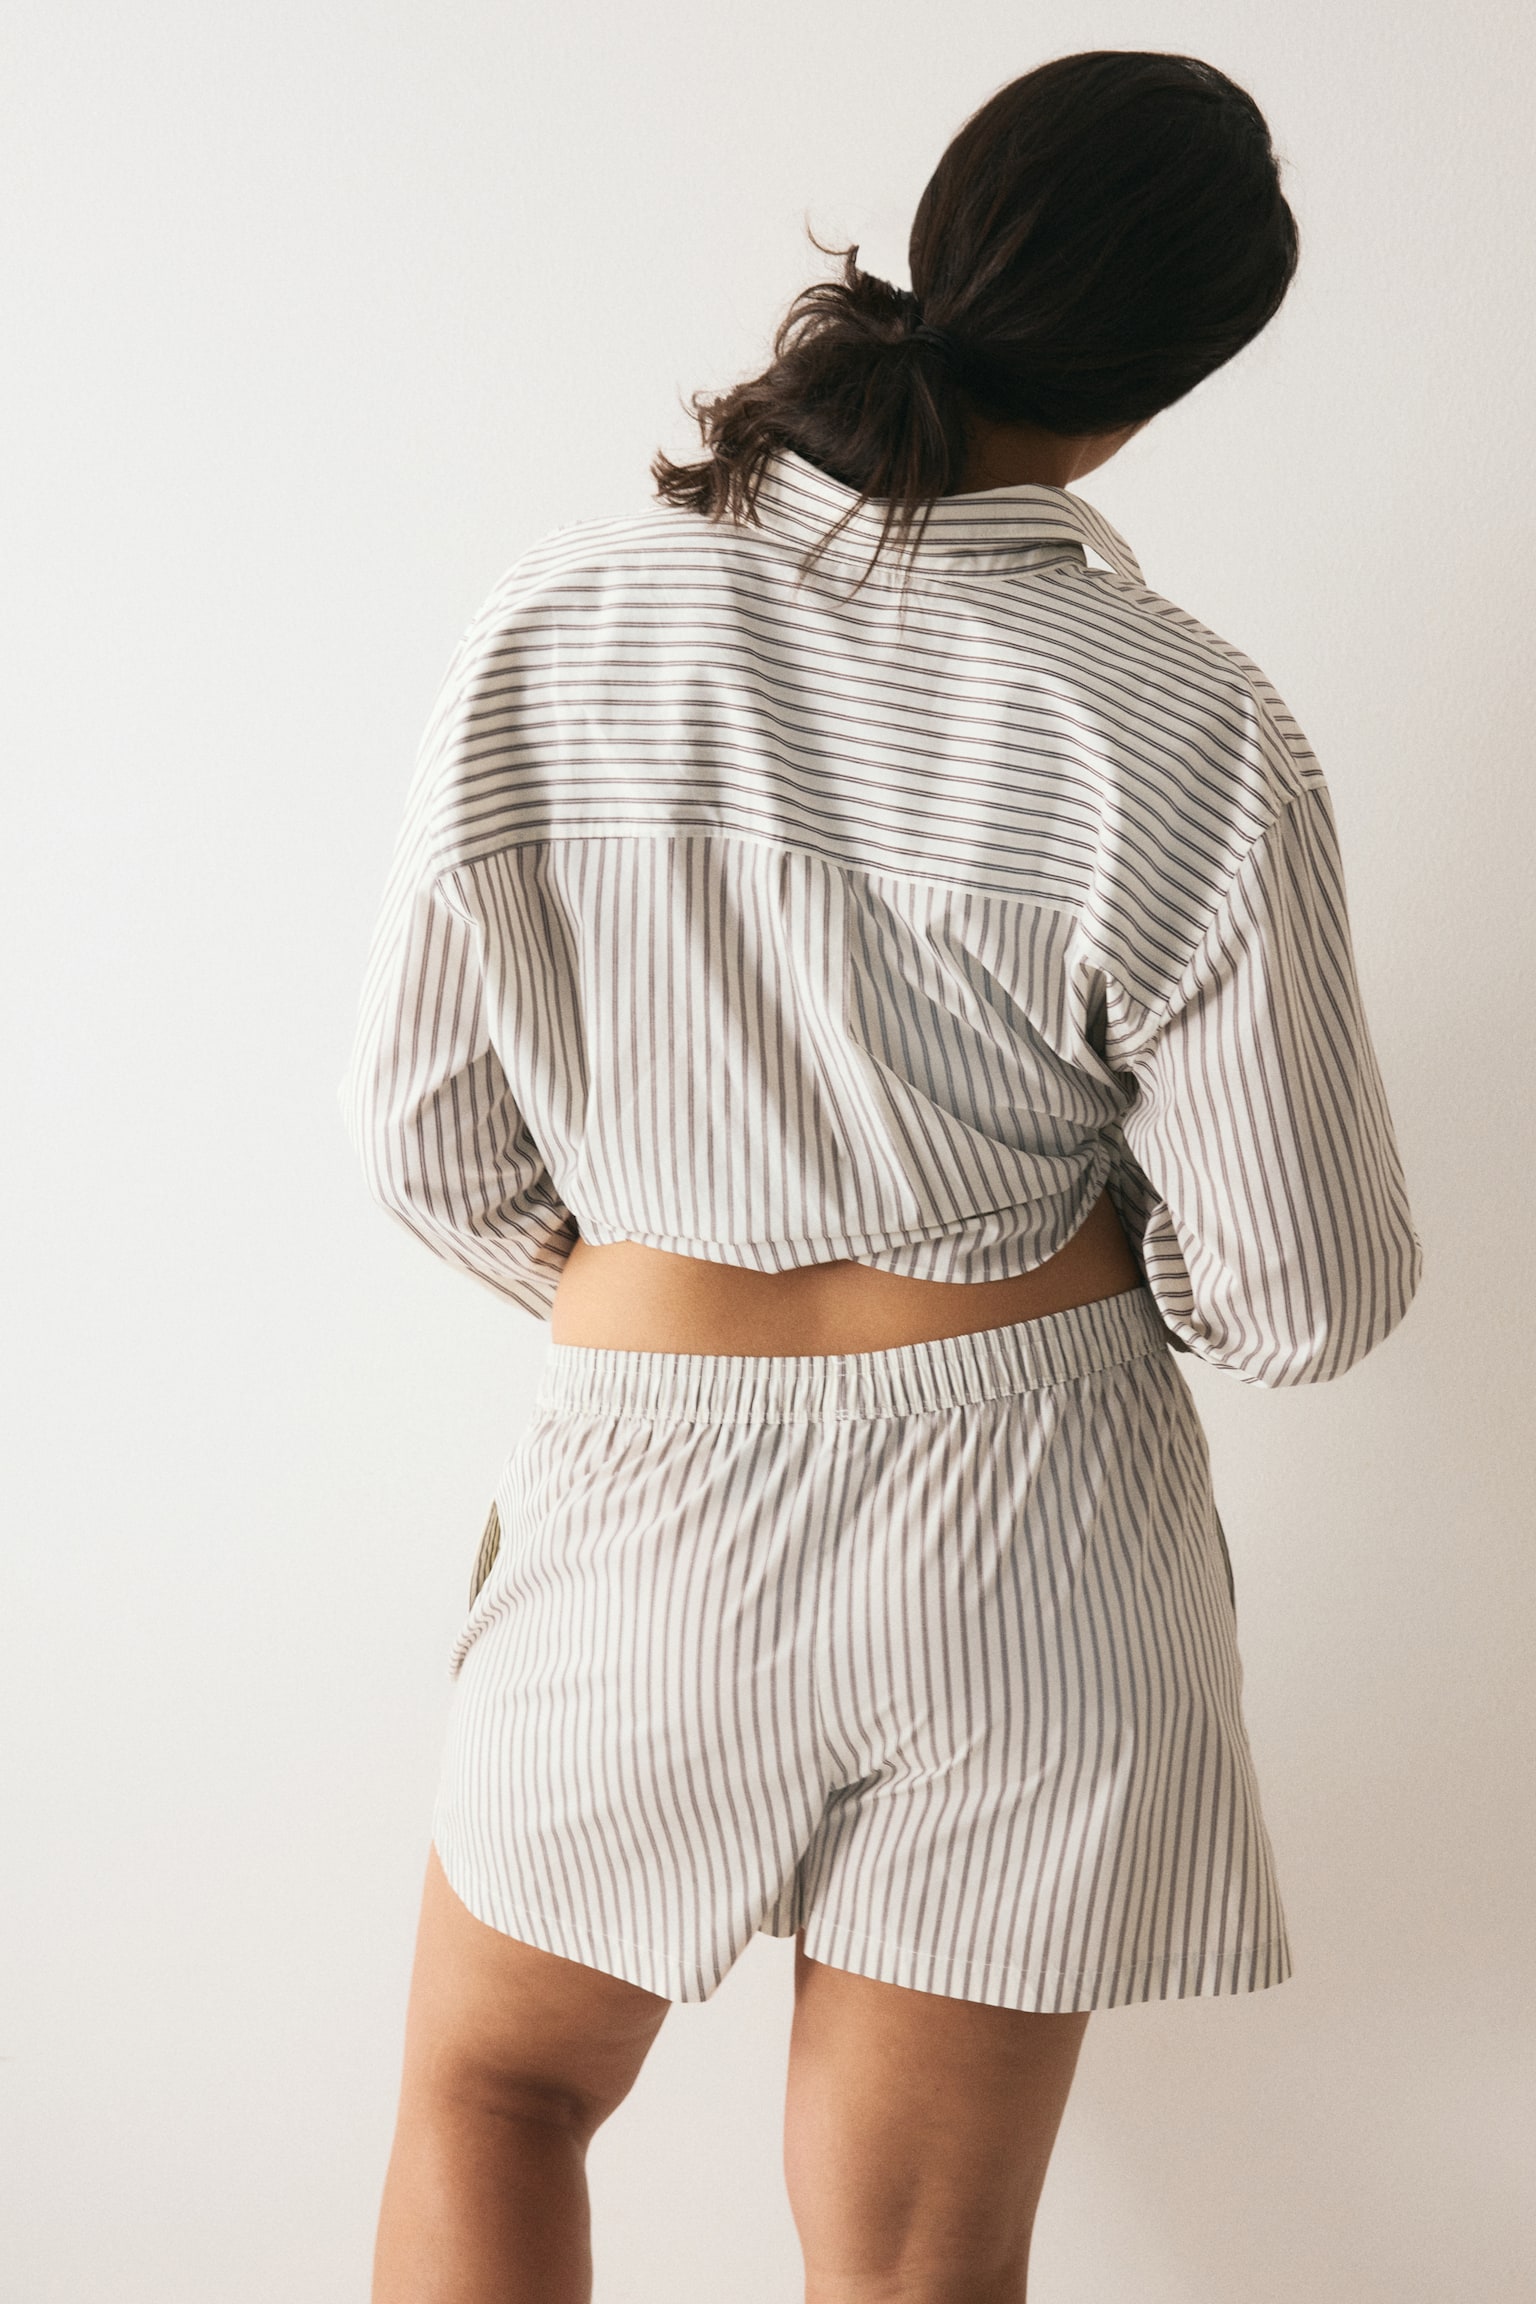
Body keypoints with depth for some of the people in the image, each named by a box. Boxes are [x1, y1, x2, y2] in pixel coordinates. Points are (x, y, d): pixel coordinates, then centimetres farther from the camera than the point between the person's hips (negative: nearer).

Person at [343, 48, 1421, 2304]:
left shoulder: (555, 630, -11)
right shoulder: (1189, 744, -18)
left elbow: (427, 1128, -2)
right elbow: (1310, 1294, -11)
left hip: (652, 1502, 1)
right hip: (1029, 1525, -1)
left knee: (493, 2082, 27)